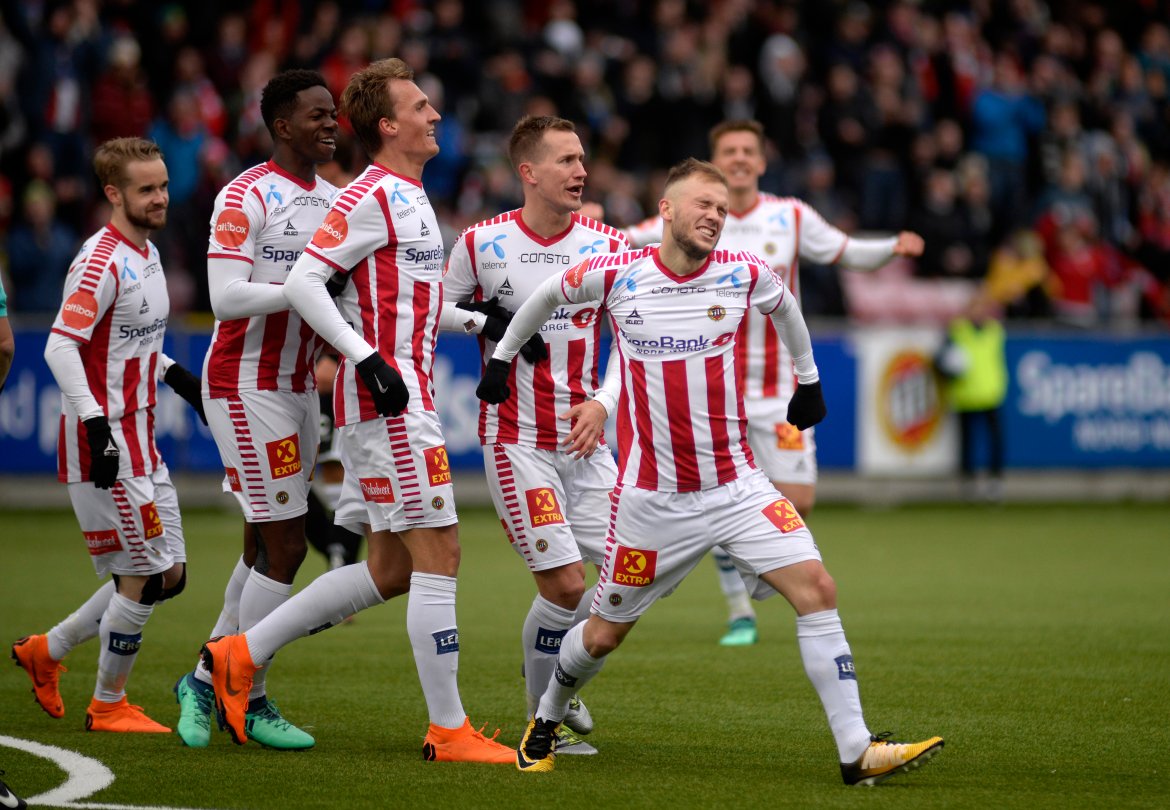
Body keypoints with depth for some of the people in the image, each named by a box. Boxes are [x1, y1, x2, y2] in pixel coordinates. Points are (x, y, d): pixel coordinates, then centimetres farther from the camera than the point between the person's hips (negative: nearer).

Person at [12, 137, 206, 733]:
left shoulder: (147, 254, 12)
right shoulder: (101, 262, -17)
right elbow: (60, 348, -22)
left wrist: (181, 380, 26)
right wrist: (96, 427, -26)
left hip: (140, 441, 9)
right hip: (104, 441, -9)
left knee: (169, 575, 11)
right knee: (144, 576, -5)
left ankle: (46, 651, 22)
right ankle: (108, 705, 11)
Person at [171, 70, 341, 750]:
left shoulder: (332, 200, 12)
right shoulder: (246, 197, -13)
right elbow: (227, 297, -21)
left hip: (297, 387, 8)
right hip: (247, 384, -8)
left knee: (265, 547, 12)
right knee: (285, 546, -9)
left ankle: (207, 681, 22)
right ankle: (251, 701, 2)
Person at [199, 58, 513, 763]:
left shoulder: (410, 197, 18)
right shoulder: (373, 196, -12)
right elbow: (302, 283, -17)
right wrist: (368, 359, -22)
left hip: (403, 396, 10)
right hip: (388, 398, -10)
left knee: (391, 571, 12)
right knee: (438, 554, -8)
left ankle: (243, 654, 17)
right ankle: (448, 730, -3)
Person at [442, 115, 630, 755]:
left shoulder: (609, 247, 1)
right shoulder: (481, 244, -4)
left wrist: (602, 403, -9)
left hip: (585, 439, 4)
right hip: (517, 442, -4)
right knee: (564, 584, -12)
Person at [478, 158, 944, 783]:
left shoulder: (745, 275, -3)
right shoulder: (615, 276, -8)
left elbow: (784, 307, 21)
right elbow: (548, 294, 13)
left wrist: (808, 378, 31)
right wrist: (502, 355, 23)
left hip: (736, 488, 2)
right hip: (649, 496, -2)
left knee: (816, 589, -15)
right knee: (604, 634, 8)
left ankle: (856, 753, -13)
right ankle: (545, 722, 39)